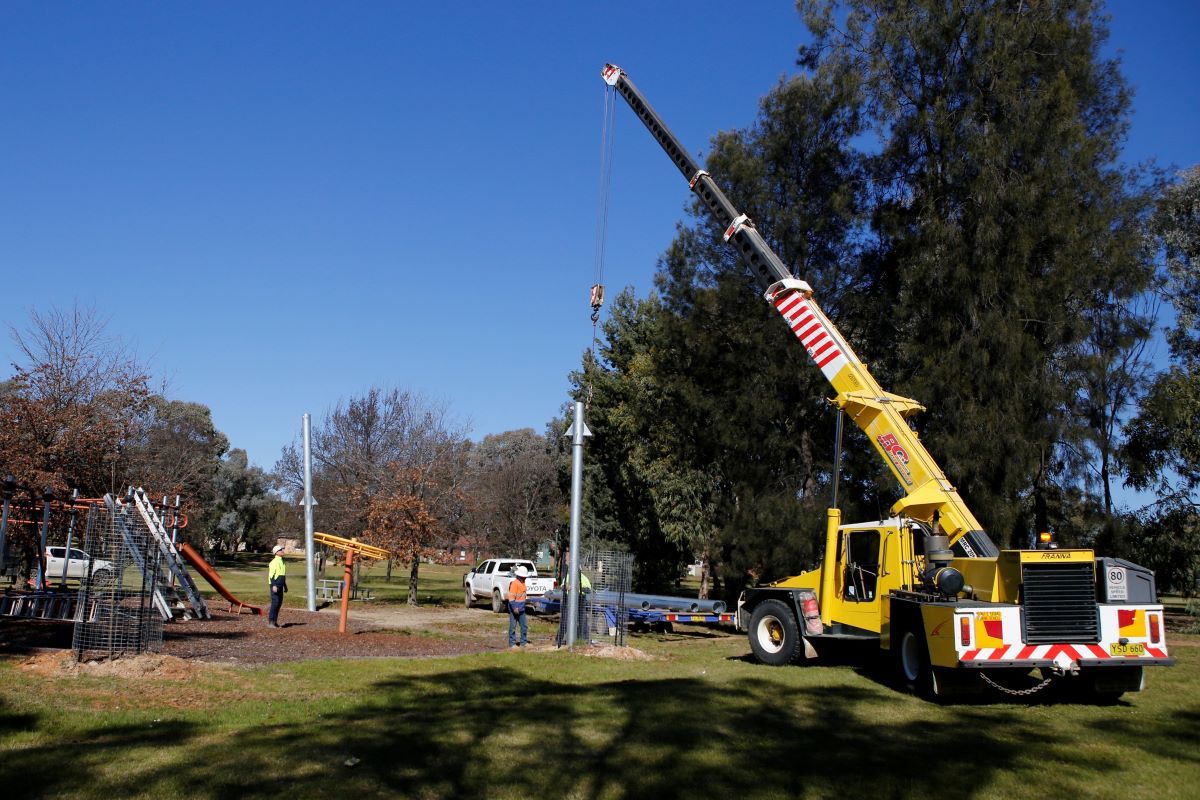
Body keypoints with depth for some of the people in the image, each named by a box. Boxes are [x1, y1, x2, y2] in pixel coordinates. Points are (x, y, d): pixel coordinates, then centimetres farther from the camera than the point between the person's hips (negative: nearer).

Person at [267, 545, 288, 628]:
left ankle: (275, 621, 16)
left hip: (280, 586, 9)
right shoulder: (274, 562, -12)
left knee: (279, 603, 9)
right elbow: (271, 575, -19)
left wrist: (285, 586, 24)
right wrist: (274, 585, -26)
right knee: (275, 602, -12)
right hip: (275, 585, -9)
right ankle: (270, 621, -7)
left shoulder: (282, 561, 17)